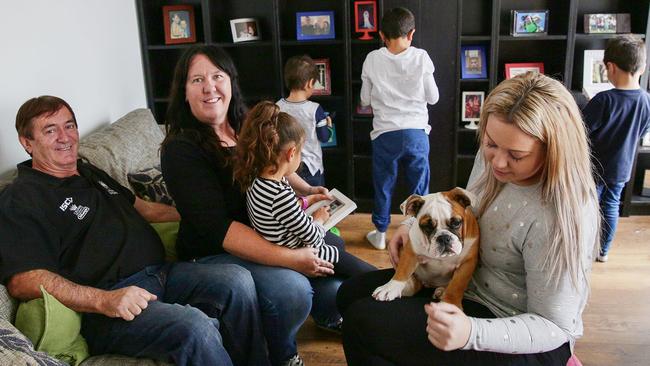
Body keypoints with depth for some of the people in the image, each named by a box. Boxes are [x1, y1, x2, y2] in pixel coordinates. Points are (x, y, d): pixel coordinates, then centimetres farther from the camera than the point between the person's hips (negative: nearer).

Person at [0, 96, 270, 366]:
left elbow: (141, 208, 34)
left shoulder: (90, 173, 24)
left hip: (158, 272, 8)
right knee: (193, 325, -32)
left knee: (237, 279, -13)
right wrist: (103, 300, -27)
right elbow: (22, 281, -15)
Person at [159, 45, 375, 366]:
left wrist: (305, 190, 4)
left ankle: (327, 315, 35)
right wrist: (289, 258, -32)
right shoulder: (181, 150, -19)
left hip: (267, 233, 8)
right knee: (292, 289, -29)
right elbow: (218, 229, -27)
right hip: (215, 253, -7)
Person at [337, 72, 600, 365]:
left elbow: (553, 327, -23)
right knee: (351, 294, 9)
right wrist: (416, 223, -4)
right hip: (468, 284, 8)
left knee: (362, 323, -16)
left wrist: (472, 333, -40)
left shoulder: (559, 218, -31)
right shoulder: (490, 158, -9)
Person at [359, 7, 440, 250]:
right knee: (419, 188, 13)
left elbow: (365, 100, 5)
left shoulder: (372, 59, -2)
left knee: (383, 187, 16)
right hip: (416, 133, 0)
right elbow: (433, 98, 2)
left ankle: (380, 234, 29)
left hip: (385, 134, 0)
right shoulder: (421, 57, -4)